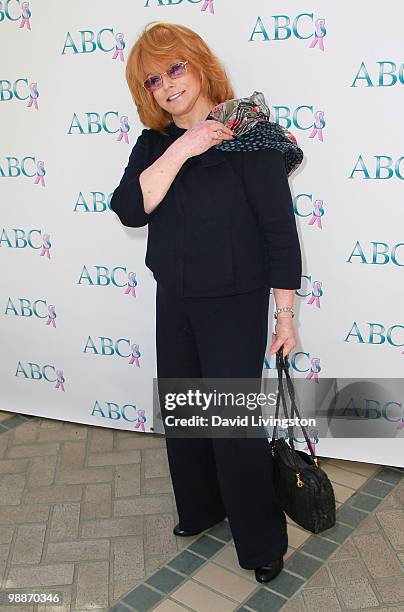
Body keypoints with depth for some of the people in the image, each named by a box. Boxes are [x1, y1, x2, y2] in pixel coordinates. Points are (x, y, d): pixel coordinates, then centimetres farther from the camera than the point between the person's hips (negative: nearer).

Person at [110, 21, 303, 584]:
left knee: (236, 423, 1)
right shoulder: (155, 144, 4)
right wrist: (181, 150, -21)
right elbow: (130, 210, -13)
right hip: (174, 301, 6)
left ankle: (262, 542, 25)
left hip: (235, 304, -6)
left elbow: (280, 230, -12)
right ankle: (200, 508, 43)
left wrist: (285, 315, -10)